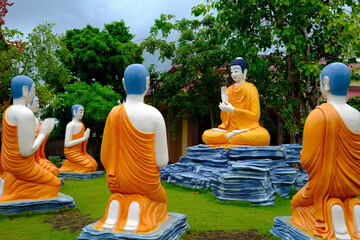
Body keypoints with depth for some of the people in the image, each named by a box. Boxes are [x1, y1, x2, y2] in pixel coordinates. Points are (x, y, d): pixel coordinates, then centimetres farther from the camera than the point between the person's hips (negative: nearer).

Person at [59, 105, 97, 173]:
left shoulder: (81, 124, 8)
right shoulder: (70, 125, -15)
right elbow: (67, 144, -20)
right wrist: (84, 138, -21)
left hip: (80, 152, 8)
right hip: (71, 152, -8)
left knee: (94, 164, -3)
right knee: (89, 165, -16)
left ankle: (69, 164, 6)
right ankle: (67, 164, 0)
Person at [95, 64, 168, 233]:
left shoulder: (113, 114, -8)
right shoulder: (154, 115, -18)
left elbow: (105, 157, -2)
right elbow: (162, 161, -15)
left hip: (119, 181, 3)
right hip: (146, 180, -3)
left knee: (120, 196, 36)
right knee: (159, 199, 30)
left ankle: (116, 205, -2)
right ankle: (140, 205, -6)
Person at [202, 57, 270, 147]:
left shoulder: (250, 88, 0)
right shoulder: (228, 90, 13)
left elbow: (255, 115, -5)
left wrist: (233, 110, -12)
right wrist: (224, 103, -4)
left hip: (248, 128, -3)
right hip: (230, 128, 3)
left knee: (263, 135, -39)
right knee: (206, 135, -21)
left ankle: (229, 137, -25)